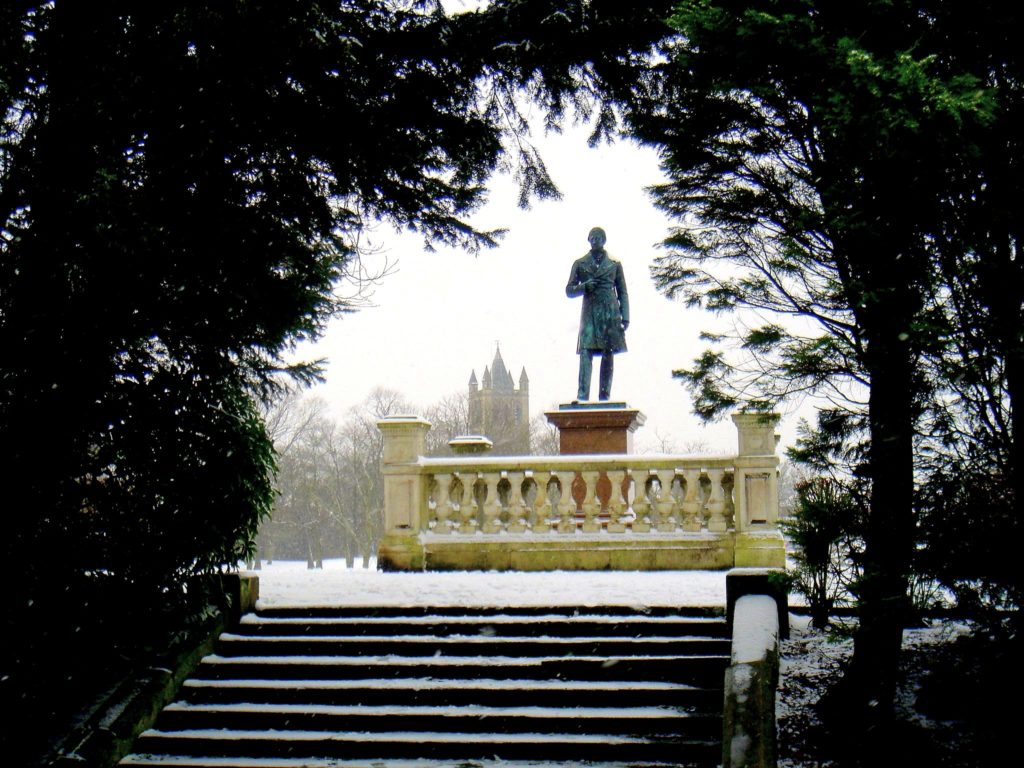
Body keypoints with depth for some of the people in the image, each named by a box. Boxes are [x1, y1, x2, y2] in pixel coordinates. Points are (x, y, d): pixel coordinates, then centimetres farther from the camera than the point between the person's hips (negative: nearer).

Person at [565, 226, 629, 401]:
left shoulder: (614, 264, 12)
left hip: (610, 314, 1)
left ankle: (605, 396, 3)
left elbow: (623, 293, 12)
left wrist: (625, 317, 2)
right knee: (586, 352, -13)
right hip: (589, 313, -1)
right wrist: (584, 286, -8)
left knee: (608, 354, -1)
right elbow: (569, 290, 12)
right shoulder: (580, 264, 12)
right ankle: (582, 396, -20)